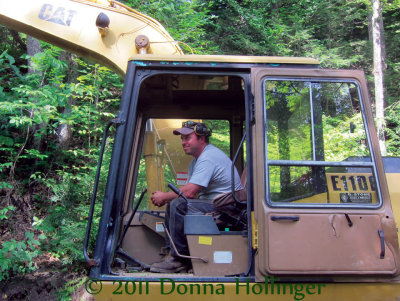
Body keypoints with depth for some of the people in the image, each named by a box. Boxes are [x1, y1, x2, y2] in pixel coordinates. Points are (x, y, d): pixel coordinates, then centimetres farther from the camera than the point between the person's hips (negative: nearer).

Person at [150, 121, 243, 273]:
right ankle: (171, 251, 11)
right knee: (172, 204, 10)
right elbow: (190, 192, 14)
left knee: (178, 205, -24)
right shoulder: (197, 159, 16)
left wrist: (164, 197, -9)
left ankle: (179, 259, -13)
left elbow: (189, 192, -24)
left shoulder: (208, 157, -18)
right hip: (214, 203, 11)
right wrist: (166, 198, -2)